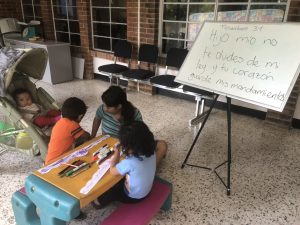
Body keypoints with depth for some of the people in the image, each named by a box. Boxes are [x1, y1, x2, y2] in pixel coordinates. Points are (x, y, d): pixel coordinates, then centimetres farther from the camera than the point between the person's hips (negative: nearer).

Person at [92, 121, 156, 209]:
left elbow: (112, 171, -19)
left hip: (132, 197, -6)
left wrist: (117, 152, -11)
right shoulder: (151, 152, -20)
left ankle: (100, 201, 44)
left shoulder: (129, 163, -39)